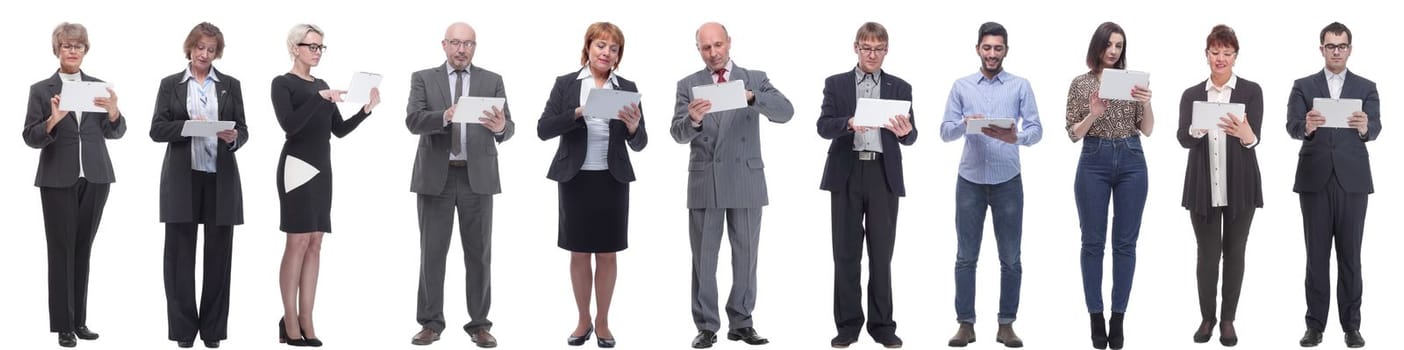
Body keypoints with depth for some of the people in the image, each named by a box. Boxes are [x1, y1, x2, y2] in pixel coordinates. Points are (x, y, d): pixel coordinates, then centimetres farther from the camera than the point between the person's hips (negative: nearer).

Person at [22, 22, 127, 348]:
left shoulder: (99, 87, 8)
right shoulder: (41, 90, 1)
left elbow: (116, 133, 4)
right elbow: (31, 138, -4)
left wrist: (113, 112, -17)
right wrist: (53, 120, -23)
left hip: (95, 178, 3)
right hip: (58, 180, -2)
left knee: (83, 249, 8)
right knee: (61, 250, -1)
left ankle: (79, 320, 14)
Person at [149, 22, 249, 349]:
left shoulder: (230, 85, 10)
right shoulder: (170, 84, 7)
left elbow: (243, 131, 6)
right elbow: (157, 129, -1)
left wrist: (232, 137, -16)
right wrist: (189, 126, -17)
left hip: (221, 178, 1)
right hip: (182, 178, -1)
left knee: (218, 253, 2)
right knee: (180, 252, 0)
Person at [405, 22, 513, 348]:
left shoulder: (492, 81, 6)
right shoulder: (423, 79, 4)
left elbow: (506, 128, -3)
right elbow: (413, 121, -10)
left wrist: (501, 127, -28)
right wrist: (445, 117, -29)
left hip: (477, 176, 1)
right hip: (435, 176, 0)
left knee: (479, 253, 4)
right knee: (432, 252, 4)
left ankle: (479, 323, 11)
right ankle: (431, 322, 13)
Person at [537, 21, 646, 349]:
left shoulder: (627, 88, 2)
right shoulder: (565, 84, 0)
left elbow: (639, 144, 0)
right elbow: (543, 129, -9)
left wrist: (633, 127, -22)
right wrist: (579, 112, -22)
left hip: (612, 181, 1)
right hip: (575, 179, 0)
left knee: (607, 254, 7)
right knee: (579, 254, 8)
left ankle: (602, 322, 19)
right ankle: (583, 320, 21)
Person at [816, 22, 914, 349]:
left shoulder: (900, 87, 10)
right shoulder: (836, 84, 7)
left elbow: (910, 136, 2)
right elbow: (823, 126, -5)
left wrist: (905, 131, -22)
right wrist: (849, 123, -25)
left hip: (884, 175, 1)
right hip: (847, 174, 0)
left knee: (881, 253, 3)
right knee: (846, 253, 2)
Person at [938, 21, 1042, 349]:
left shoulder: (1020, 86, 3)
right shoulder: (961, 86, 7)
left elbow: (1036, 129, -4)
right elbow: (945, 131, 2)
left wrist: (1016, 137, -25)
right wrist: (964, 124, -20)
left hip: (1008, 181, -1)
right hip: (970, 180, 1)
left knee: (1010, 258, 3)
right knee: (966, 257, 2)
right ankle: (965, 323, 8)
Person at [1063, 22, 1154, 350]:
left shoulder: (1133, 80, 6)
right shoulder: (1080, 83, 3)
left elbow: (1147, 130, 3)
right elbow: (1073, 134, 0)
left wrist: (1146, 103, -15)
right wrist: (1093, 115, -18)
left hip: (1131, 162, 1)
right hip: (1094, 162, -1)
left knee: (1125, 242, 3)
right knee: (1093, 242, 1)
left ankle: (1118, 318, 9)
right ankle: (1096, 317, 8)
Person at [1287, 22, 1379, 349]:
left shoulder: (1366, 88, 6)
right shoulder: (1303, 86, 6)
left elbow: (1374, 129, -8)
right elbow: (1292, 126, -8)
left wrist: (1364, 127, -32)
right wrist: (1307, 127, -31)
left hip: (1352, 180, 0)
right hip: (1315, 180, 0)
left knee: (1350, 255, 4)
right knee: (1317, 254, 3)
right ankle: (1315, 324, 7)